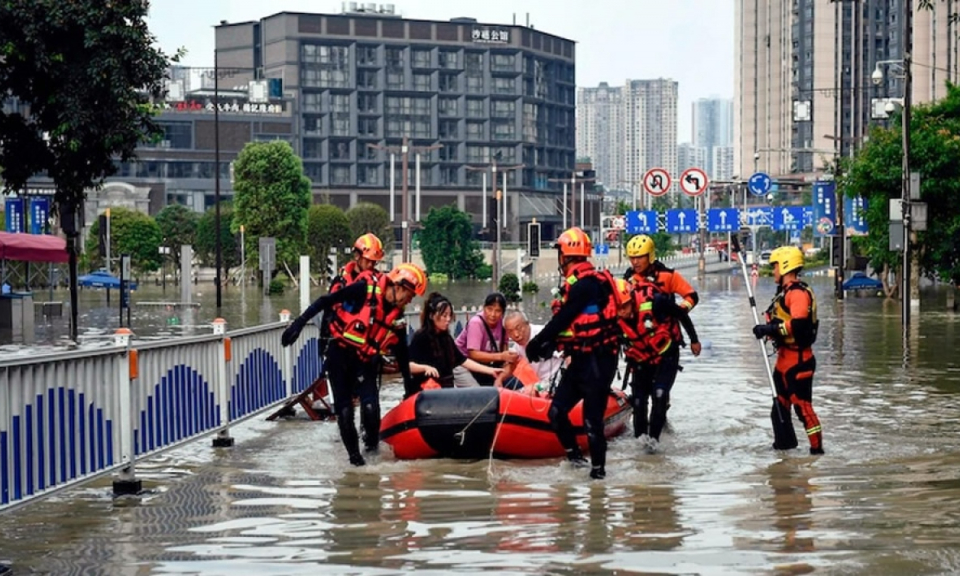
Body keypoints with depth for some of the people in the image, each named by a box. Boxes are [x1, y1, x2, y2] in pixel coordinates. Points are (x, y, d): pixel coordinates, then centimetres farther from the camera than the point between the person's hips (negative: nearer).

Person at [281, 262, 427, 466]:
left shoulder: (397, 316, 1)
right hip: (339, 355, -3)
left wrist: (409, 384, 15)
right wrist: (299, 322, -20)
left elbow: (402, 353, 12)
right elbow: (325, 301, -14)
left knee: (370, 406, -17)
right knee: (344, 409, -3)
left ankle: (371, 440, 11)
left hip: (364, 363, 3)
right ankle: (353, 452, 15)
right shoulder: (365, 289, -15)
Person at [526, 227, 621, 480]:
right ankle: (575, 457, 17)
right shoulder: (581, 281, 13)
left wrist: (537, 343, -12)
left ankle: (598, 469, 4)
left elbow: (563, 319, -19)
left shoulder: (586, 283, -18)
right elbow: (566, 321, 14)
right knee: (557, 412, 7)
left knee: (592, 419, -5)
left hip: (597, 361, -10)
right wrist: (549, 344, 5)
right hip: (581, 359, 10)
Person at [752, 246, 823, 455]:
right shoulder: (785, 292, 16)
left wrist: (771, 329, -26)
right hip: (785, 357, 11)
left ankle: (816, 446, -6)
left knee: (802, 404, -9)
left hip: (798, 359, -11)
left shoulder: (799, 293, -17)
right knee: (780, 403, 19)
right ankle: (784, 440, 32)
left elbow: (798, 324, -29)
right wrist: (768, 330, 2)